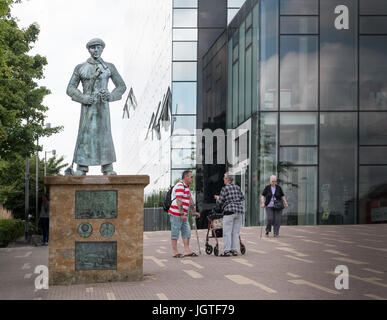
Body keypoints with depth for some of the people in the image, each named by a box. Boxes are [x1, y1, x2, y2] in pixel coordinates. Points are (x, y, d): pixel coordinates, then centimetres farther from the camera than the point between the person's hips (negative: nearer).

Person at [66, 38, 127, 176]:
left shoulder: (109, 67, 8)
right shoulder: (80, 68, 7)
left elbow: (121, 86, 11)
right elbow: (70, 88, 5)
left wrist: (110, 96, -6)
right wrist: (84, 98, -11)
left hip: (103, 106, 0)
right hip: (87, 106, 0)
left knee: (105, 135, 0)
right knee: (84, 135, -4)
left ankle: (108, 169, 4)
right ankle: (81, 170, -1)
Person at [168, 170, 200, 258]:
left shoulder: (186, 186, 18)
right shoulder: (180, 186, -15)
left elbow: (190, 200, 25)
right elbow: (179, 201, -22)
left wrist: (194, 211, 27)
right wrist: (182, 214, -24)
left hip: (183, 214, 10)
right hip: (176, 214, -10)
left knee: (186, 232, 8)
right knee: (175, 232, -3)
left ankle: (187, 251, 9)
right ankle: (175, 252, 0)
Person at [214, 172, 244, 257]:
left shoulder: (225, 189, -6)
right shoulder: (237, 187, 10)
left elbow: (220, 202, -3)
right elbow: (242, 198, 19)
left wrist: (218, 198, 18)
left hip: (229, 211, -6)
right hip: (240, 211, 6)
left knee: (227, 232, -2)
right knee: (236, 232, 9)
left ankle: (227, 251, -6)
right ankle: (235, 250, 9)